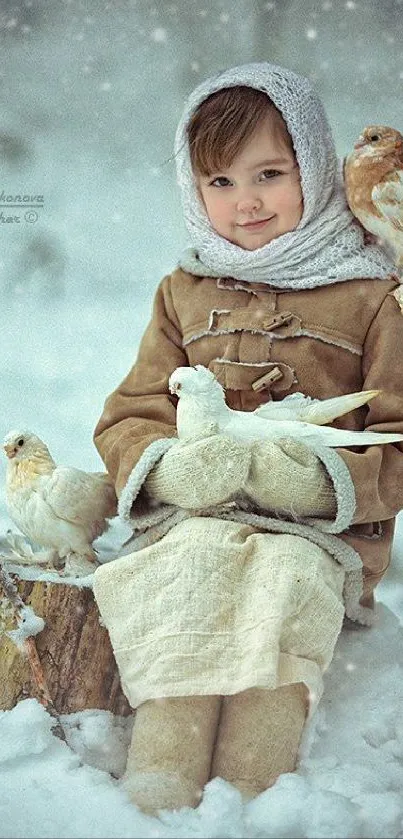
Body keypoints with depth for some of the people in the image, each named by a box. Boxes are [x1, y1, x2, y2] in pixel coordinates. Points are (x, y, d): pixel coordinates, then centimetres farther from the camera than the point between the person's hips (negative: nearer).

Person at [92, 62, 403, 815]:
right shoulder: (185, 293, 19)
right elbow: (128, 419, 14)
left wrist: (324, 479, -18)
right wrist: (169, 465, -11)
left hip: (317, 532, -2)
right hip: (192, 519, 2)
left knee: (287, 586, -34)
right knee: (188, 577, -31)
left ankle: (245, 801, -40)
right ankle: (158, 785, -40)